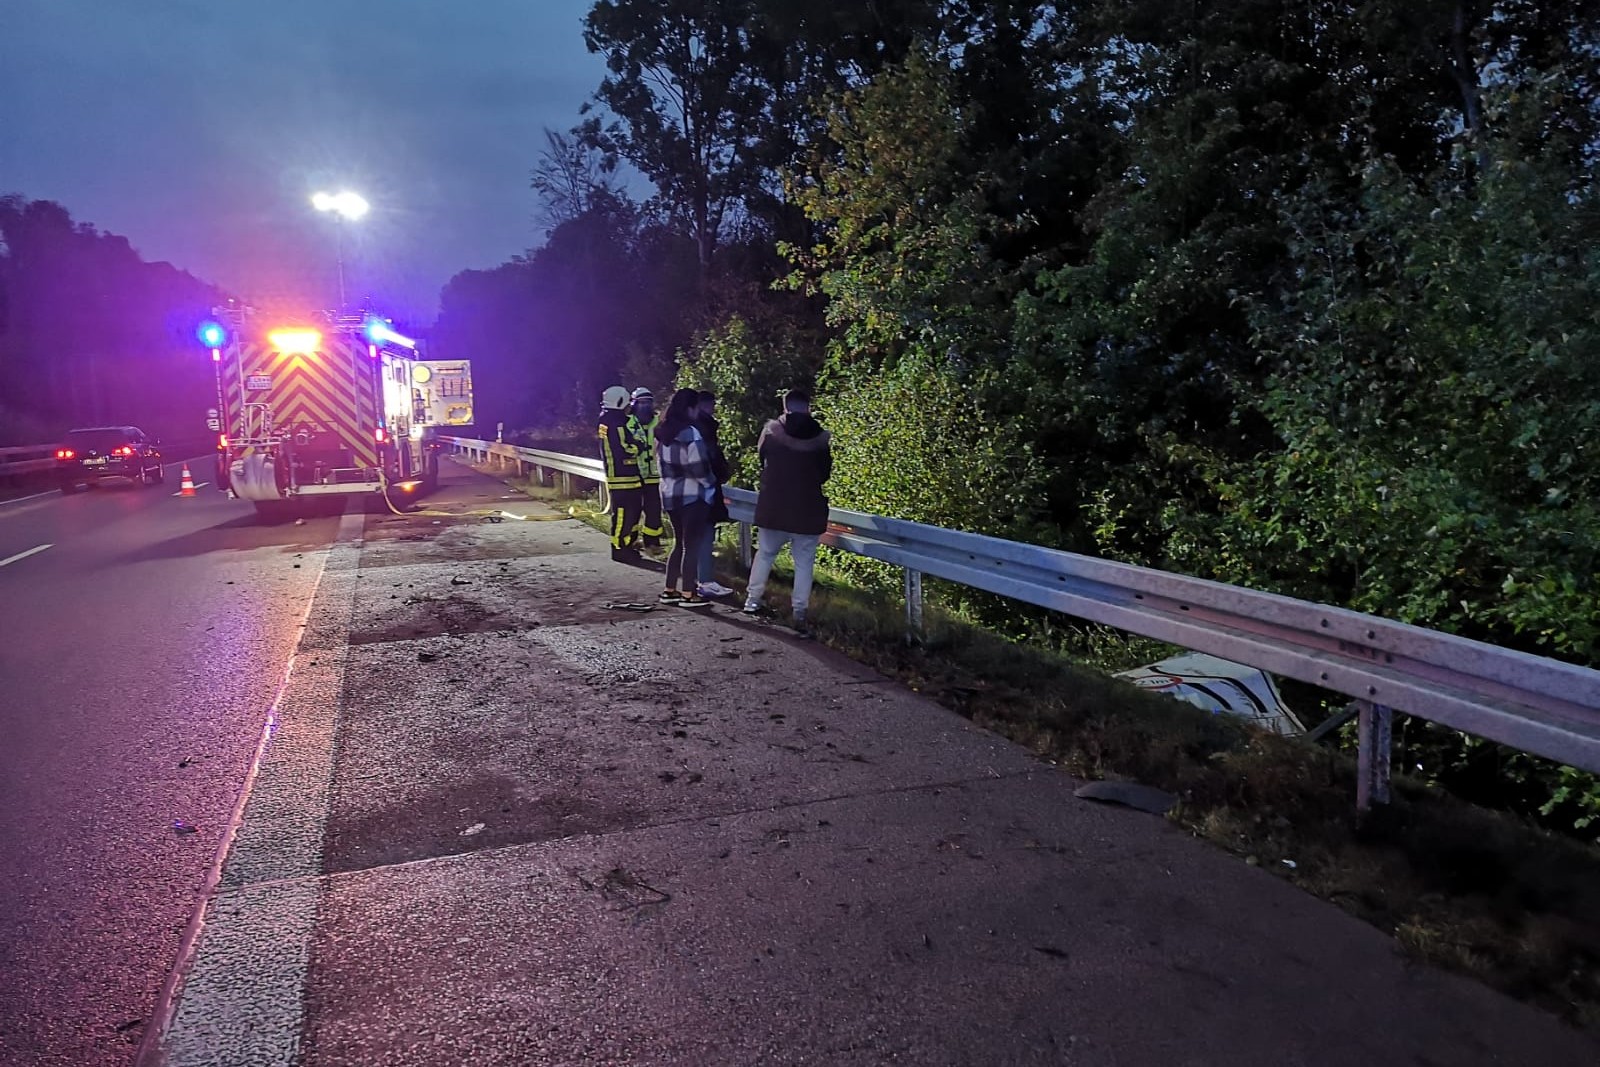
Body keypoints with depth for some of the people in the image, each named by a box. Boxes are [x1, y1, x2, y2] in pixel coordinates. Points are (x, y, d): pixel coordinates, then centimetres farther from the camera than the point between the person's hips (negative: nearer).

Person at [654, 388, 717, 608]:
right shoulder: (690, 433, -18)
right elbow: (698, 467, -20)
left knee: (679, 542, 17)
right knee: (692, 545, 1)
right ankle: (688, 594, 5)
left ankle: (669, 591, 20)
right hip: (692, 496, -8)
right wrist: (710, 483, -4)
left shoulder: (662, 432, 7)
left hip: (670, 494, 8)